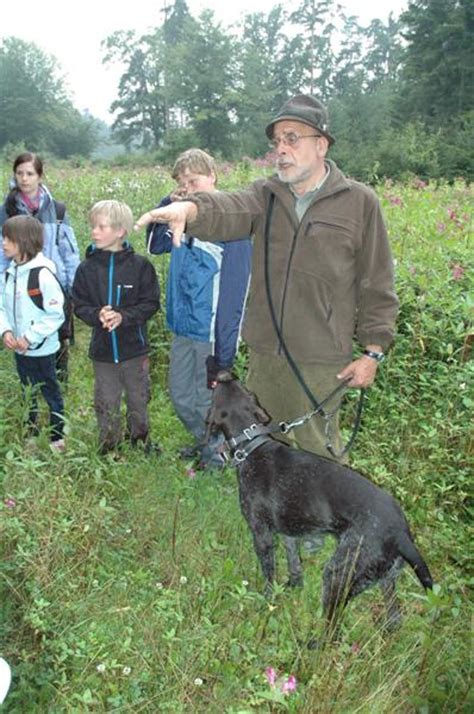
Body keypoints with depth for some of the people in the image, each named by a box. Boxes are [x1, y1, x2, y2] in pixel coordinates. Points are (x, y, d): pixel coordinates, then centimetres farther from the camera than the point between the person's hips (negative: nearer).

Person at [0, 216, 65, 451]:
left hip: (42, 349, -7)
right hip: (20, 349, 7)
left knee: (51, 394, 9)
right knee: (27, 394, 20)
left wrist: (30, 337, -19)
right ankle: (31, 436, 36)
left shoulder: (43, 273, -20)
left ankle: (57, 439, 23)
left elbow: (55, 314, -19)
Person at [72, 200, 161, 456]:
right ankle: (108, 447, 29)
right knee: (106, 403, 12)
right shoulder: (87, 268, -4)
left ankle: (140, 439, 37)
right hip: (102, 349, 1)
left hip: (134, 347, -1)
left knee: (138, 399, 16)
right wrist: (97, 315, -21)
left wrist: (123, 316, -23)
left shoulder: (139, 265, -10)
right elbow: (79, 305, 0)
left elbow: (151, 303, -10)